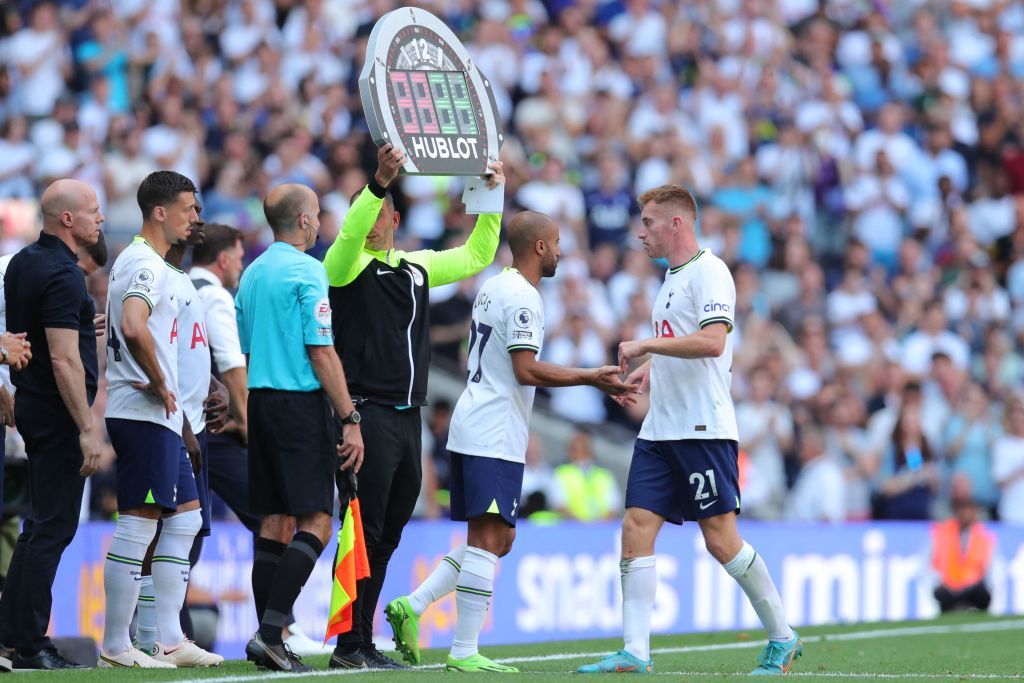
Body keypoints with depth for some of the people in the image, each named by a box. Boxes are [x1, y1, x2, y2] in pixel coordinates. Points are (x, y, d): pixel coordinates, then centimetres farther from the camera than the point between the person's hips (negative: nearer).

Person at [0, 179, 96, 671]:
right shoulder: (62, 276, -19)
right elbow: (64, 359, -23)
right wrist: (88, 429, -23)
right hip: (59, 414, -10)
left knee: (41, 523, 16)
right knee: (54, 527, -5)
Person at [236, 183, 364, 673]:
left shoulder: (252, 274, 14)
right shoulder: (306, 270, -10)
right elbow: (321, 352, -15)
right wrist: (350, 420, -14)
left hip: (261, 400, 8)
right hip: (301, 403, -8)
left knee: (275, 521, 9)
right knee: (316, 522, -7)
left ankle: (268, 639, 7)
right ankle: (270, 631, -18)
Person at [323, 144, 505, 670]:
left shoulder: (416, 268, 17)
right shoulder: (348, 265, -2)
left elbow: (476, 255, 26)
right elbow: (349, 234, -24)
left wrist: (491, 197, 15)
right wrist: (378, 181, -36)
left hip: (406, 418, 7)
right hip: (366, 414, -7)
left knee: (386, 536, 9)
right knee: (363, 532, -10)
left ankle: (362, 644, 15)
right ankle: (351, 644, -9)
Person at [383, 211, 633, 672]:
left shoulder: (494, 288, 17)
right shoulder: (522, 297, -13)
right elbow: (527, 371, -19)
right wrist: (590, 378, -12)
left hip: (471, 433, 10)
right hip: (494, 439, -10)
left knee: (498, 539, 14)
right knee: (488, 539, -9)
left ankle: (412, 606, 7)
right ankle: (464, 652, -10)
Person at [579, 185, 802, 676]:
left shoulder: (709, 271, -10)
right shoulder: (672, 277, 19)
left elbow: (712, 341, -23)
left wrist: (645, 346, -18)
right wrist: (648, 369, 14)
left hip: (703, 429, -9)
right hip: (659, 430, 9)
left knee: (721, 540, -5)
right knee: (636, 529, -3)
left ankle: (782, 639, 10)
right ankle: (635, 652, -5)